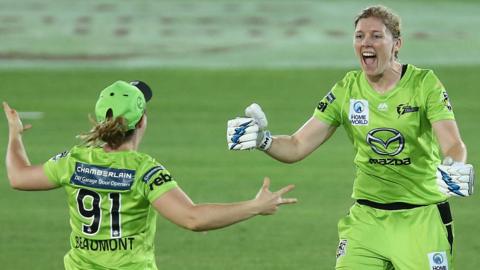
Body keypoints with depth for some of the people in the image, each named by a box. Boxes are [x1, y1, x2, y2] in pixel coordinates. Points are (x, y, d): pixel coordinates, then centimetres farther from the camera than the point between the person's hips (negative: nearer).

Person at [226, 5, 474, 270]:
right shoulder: (347, 89, 1)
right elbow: (297, 147, 0)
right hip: (367, 216, 3)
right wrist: (262, 140, -21)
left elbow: (452, 144, -18)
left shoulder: (424, 83, -8)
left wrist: (455, 169, -42)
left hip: (421, 218, -3)